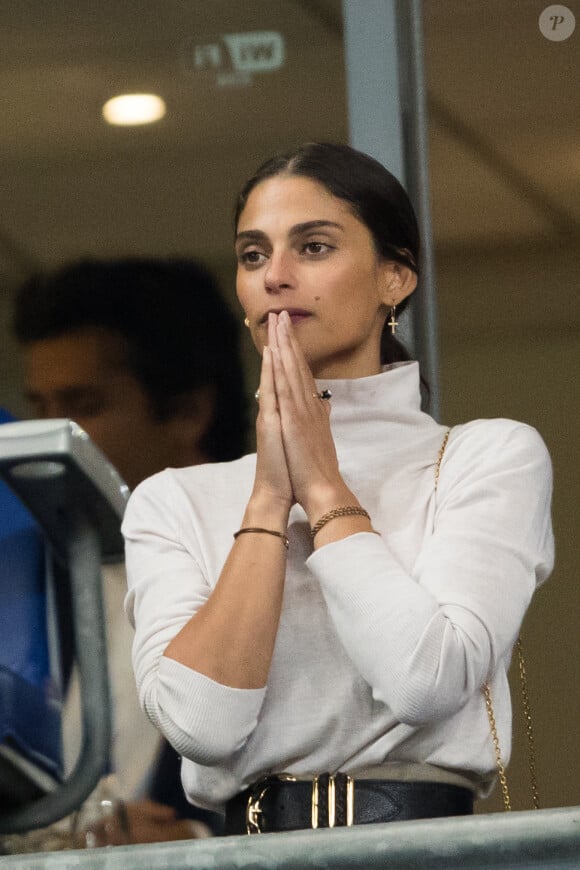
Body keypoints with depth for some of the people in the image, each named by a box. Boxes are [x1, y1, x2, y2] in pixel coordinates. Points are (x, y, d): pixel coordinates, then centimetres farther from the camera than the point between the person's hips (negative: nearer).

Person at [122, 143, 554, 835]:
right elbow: (201, 725, -4)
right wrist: (270, 494, -2)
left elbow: (425, 680, -8)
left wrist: (323, 485, 0)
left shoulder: (493, 457, 8)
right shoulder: (174, 503, 13)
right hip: (253, 844, 1)